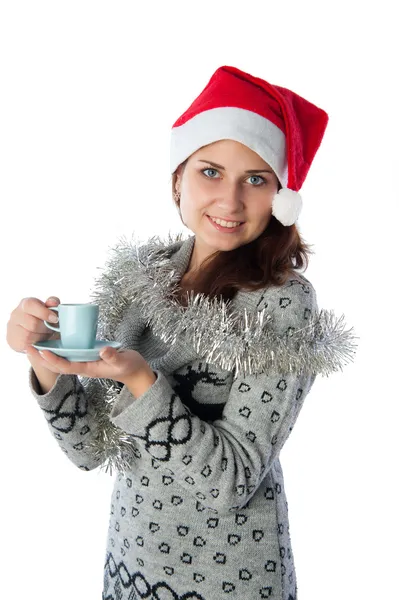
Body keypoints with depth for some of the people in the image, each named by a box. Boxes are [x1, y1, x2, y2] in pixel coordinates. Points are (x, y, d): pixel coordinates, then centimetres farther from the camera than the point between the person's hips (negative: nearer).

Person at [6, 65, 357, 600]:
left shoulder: (284, 303, -20)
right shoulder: (139, 276, -8)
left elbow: (233, 481, -21)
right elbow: (92, 449, -6)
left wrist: (139, 380, -31)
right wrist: (46, 361, -22)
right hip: (129, 554, 5)